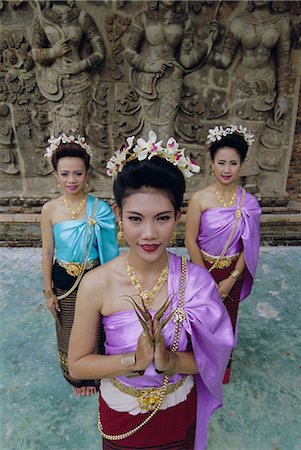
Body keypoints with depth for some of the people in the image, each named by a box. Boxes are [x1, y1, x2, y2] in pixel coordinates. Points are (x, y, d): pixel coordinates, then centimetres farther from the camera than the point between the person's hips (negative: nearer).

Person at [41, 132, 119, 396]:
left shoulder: (100, 208, -13)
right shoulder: (50, 210, -10)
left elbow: (109, 247, -4)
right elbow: (47, 253, -3)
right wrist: (49, 292, 0)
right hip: (63, 282, 1)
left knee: (95, 330, 17)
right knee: (69, 332, 20)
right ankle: (77, 378, 49)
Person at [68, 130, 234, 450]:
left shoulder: (195, 279, -22)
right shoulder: (96, 284, -25)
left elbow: (210, 357, -10)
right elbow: (77, 364, -13)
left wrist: (169, 360, -29)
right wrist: (135, 359, -27)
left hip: (180, 410, 1)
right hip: (121, 411, 0)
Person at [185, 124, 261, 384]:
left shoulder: (248, 202, -9)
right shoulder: (200, 198, -15)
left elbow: (249, 245, -4)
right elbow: (190, 240, -12)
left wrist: (232, 278, -9)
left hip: (233, 273, 2)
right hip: (203, 269, -2)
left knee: (226, 319, 20)